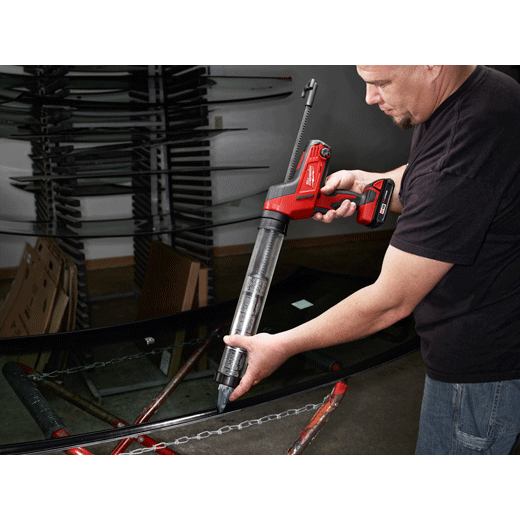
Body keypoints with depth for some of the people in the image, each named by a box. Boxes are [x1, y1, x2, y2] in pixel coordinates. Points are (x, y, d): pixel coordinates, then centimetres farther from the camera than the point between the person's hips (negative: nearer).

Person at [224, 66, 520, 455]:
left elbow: (390, 302, -28)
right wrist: (362, 182, -3)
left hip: (479, 371, -9)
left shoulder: (465, 149, -34)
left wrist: (281, 347, -18)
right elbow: (422, 183, 18)